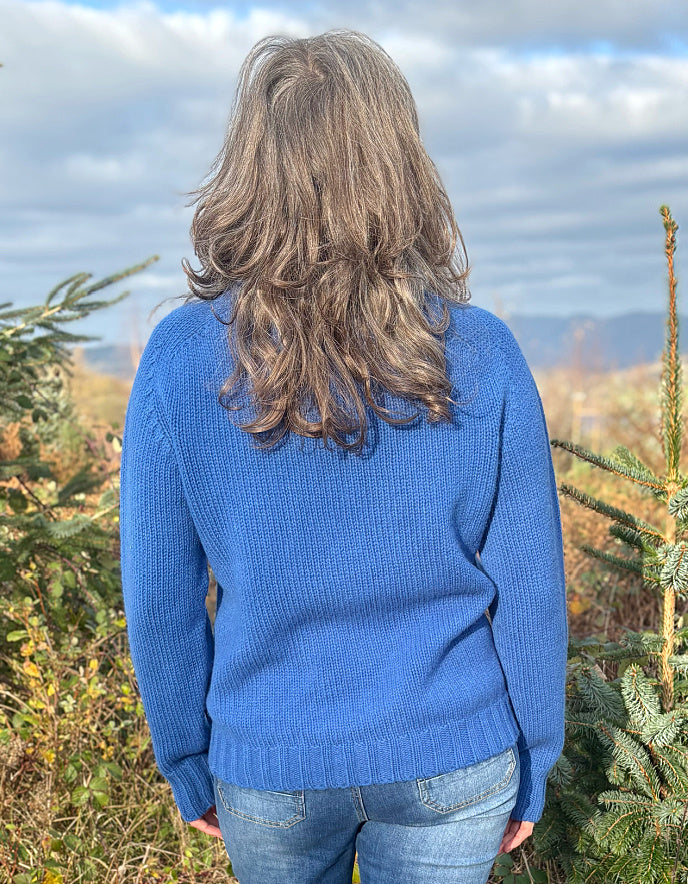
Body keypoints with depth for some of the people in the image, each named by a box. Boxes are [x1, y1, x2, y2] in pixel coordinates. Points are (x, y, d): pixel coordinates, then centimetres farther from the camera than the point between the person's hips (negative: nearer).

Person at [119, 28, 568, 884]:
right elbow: (527, 588, -8)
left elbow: (160, 598, -9)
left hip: (270, 762, 0)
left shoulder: (178, 360, -16)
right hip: (454, 763, 0)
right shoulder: (483, 356, -14)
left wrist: (187, 765, 6)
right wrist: (532, 765, 7)